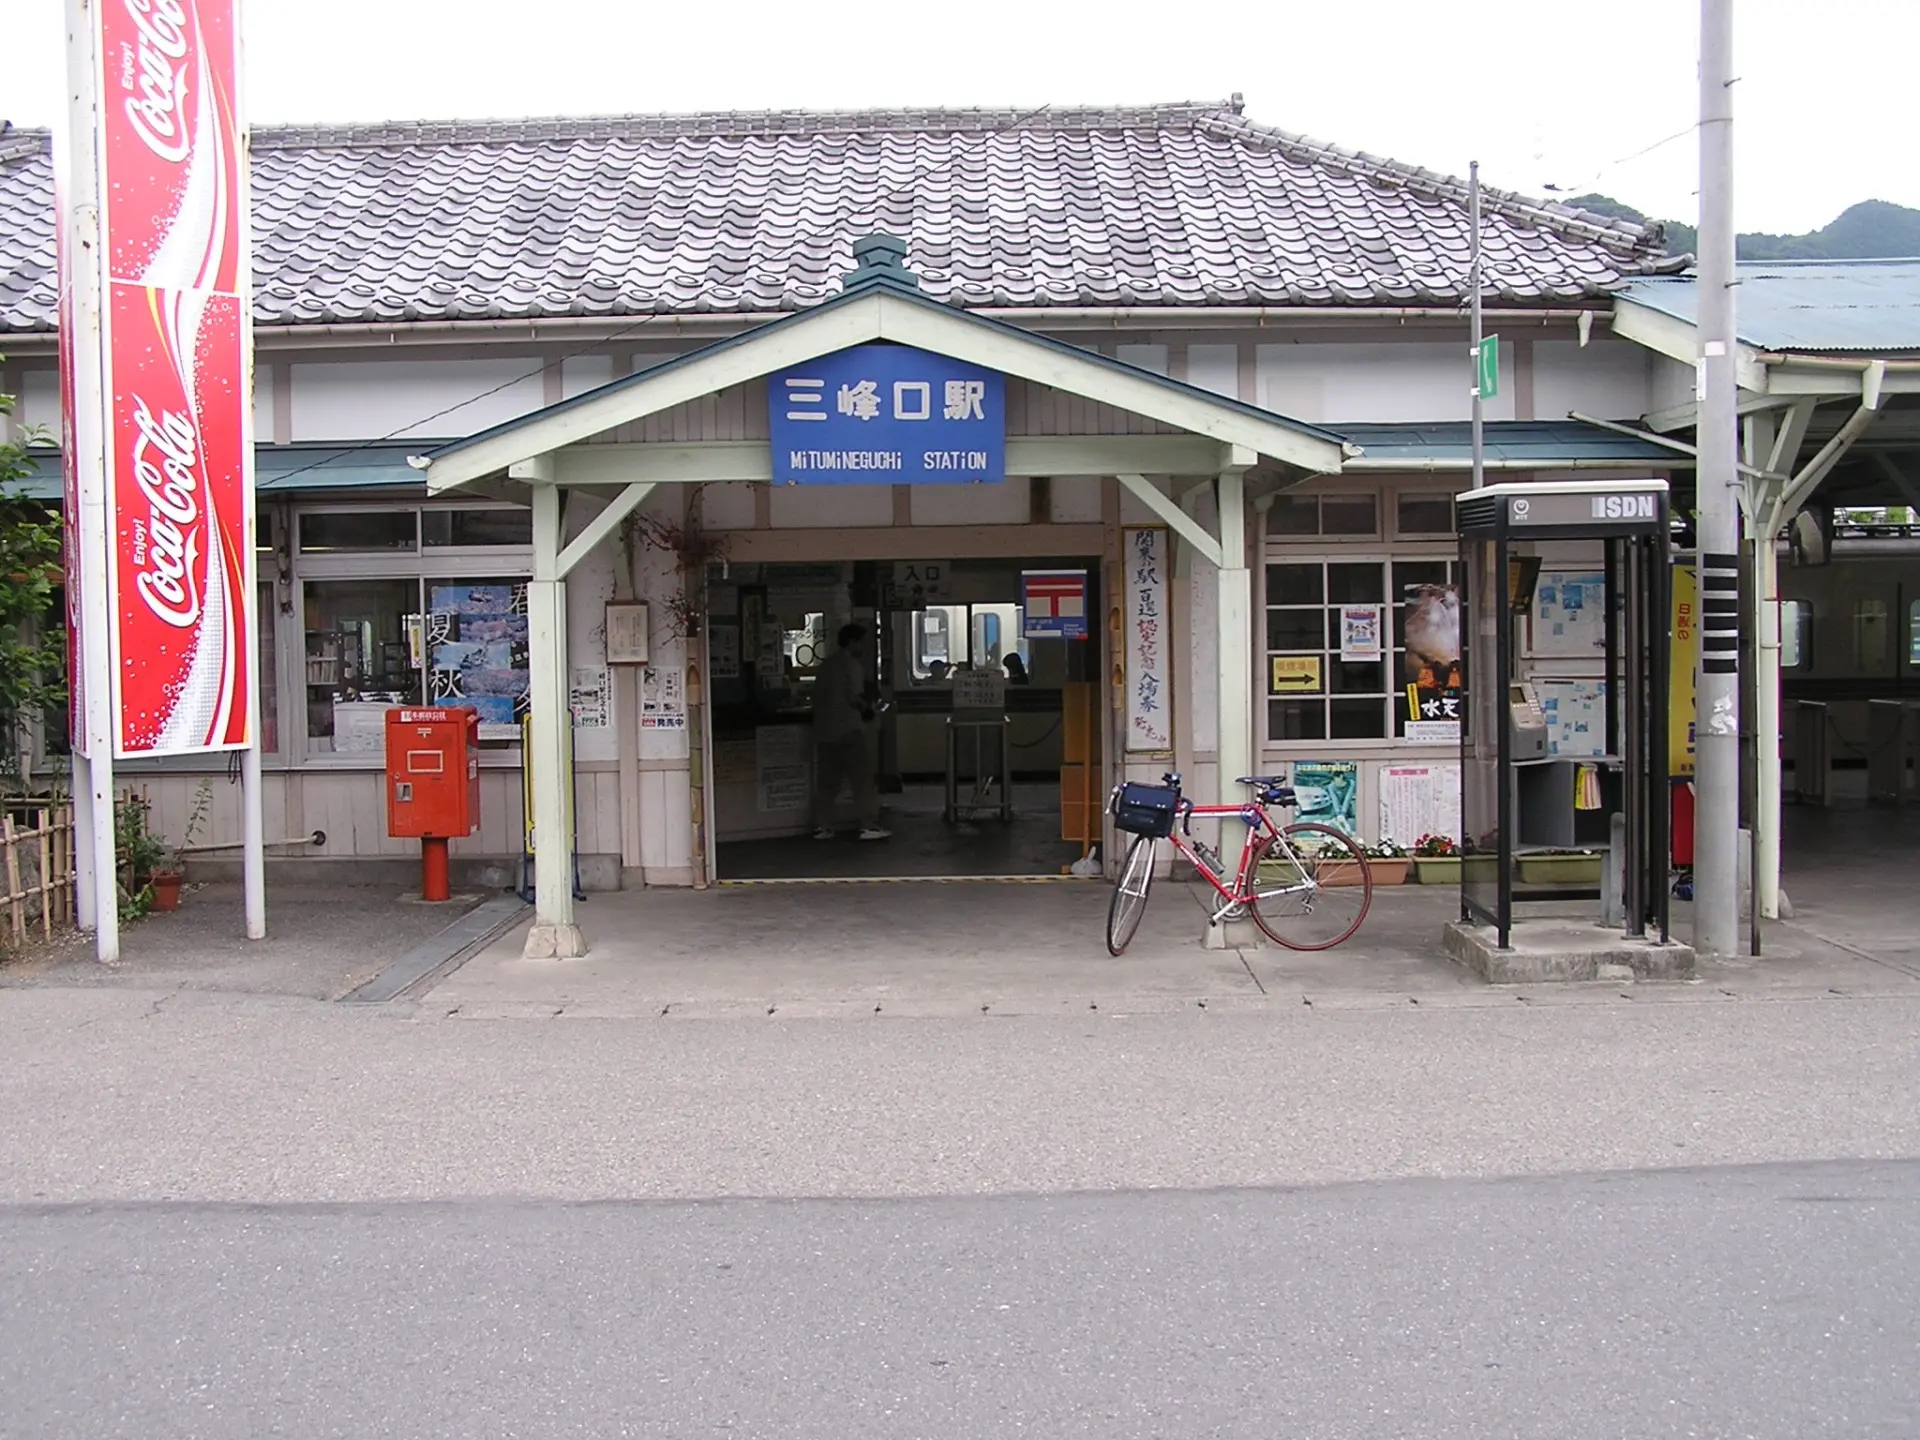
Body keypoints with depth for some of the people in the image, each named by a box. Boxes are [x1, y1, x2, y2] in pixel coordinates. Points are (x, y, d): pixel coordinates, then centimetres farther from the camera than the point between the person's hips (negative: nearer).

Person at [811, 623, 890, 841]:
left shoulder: (826, 664, 13)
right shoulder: (853, 665, -8)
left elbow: (817, 696, 13)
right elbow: (854, 698, -16)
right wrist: (866, 708, 2)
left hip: (824, 731, 7)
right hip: (848, 730, -7)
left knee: (827, 781, 11)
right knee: (863, 778, -3)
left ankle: (821, 827, 10)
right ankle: (869, 825, -6)